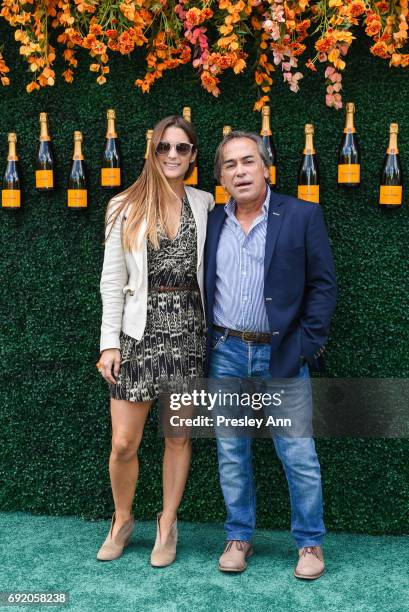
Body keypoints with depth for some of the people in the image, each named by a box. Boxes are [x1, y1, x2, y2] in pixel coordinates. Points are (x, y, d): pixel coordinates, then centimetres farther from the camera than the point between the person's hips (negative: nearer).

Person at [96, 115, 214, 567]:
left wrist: (212, 329, 3)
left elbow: (209, 268, 11)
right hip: (139, 330, -1)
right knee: (123, 443, 0)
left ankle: (167, 525, 28)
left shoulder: (203, 204, 6)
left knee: (179, 436, 9)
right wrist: (109, 342, -5)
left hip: (187, 327, 2)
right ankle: (122, 521, 27)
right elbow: (112, 281, 0)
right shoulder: (126, 207, 1)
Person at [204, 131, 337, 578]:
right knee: (231, 453, 11)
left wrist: (307, 345, -8)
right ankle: (239, 537, 26)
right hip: (225, 355, 3)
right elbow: (200, 288, 13)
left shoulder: (302, 216, -2)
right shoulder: (211, 223, 8)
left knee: (298, 455, 2)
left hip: (282, 355, -3)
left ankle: (310, 542, 20)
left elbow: (323, 284, -2)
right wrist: (205, 346, 6)